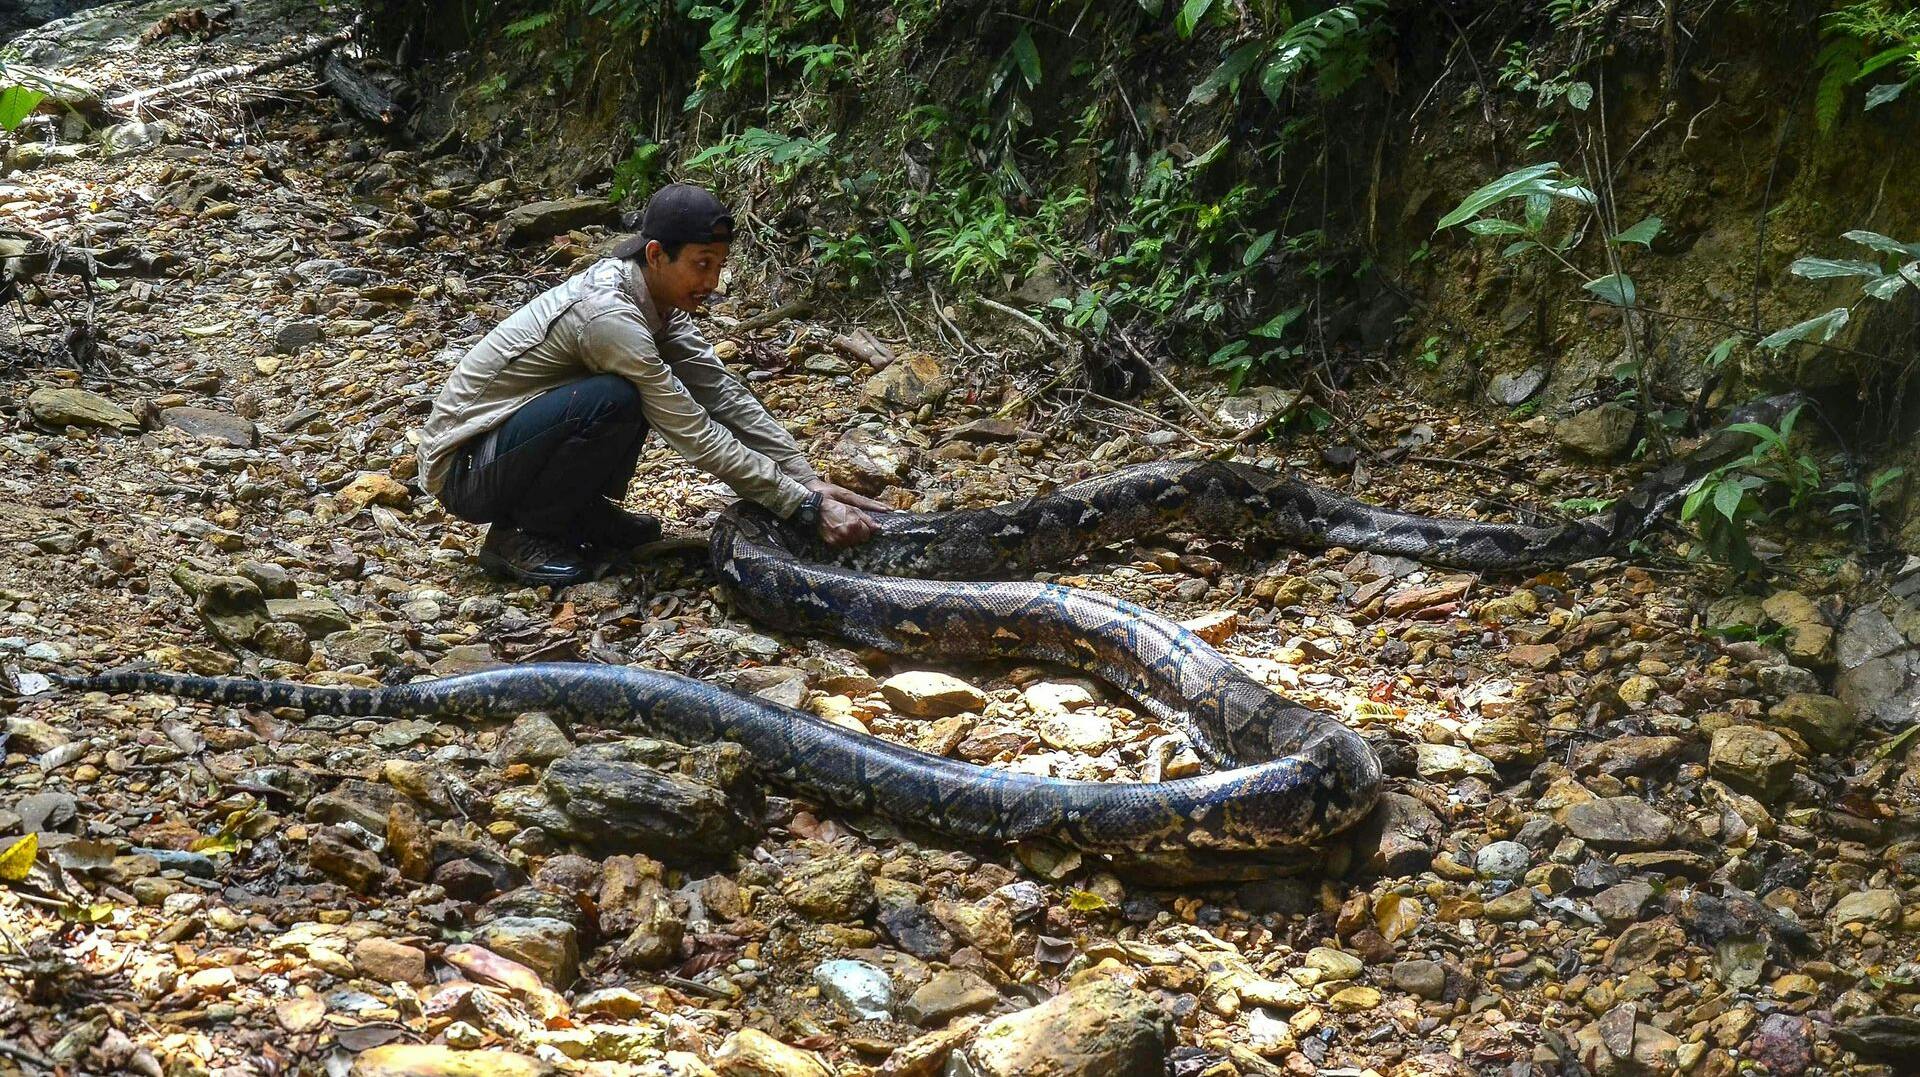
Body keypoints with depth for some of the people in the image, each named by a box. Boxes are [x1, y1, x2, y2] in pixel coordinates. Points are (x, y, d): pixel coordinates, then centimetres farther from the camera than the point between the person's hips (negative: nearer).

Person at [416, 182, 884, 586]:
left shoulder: (653, 299, -2)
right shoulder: (608, 314, -29)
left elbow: (725, 394, 0)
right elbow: (697, 437, -28)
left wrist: (810, 480, -8)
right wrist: (808, 508, -26)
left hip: (510, 434, 9)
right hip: (461, 469, -9)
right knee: (616, 400, -31)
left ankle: (584, 511, 9)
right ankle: (518, 535, -11)